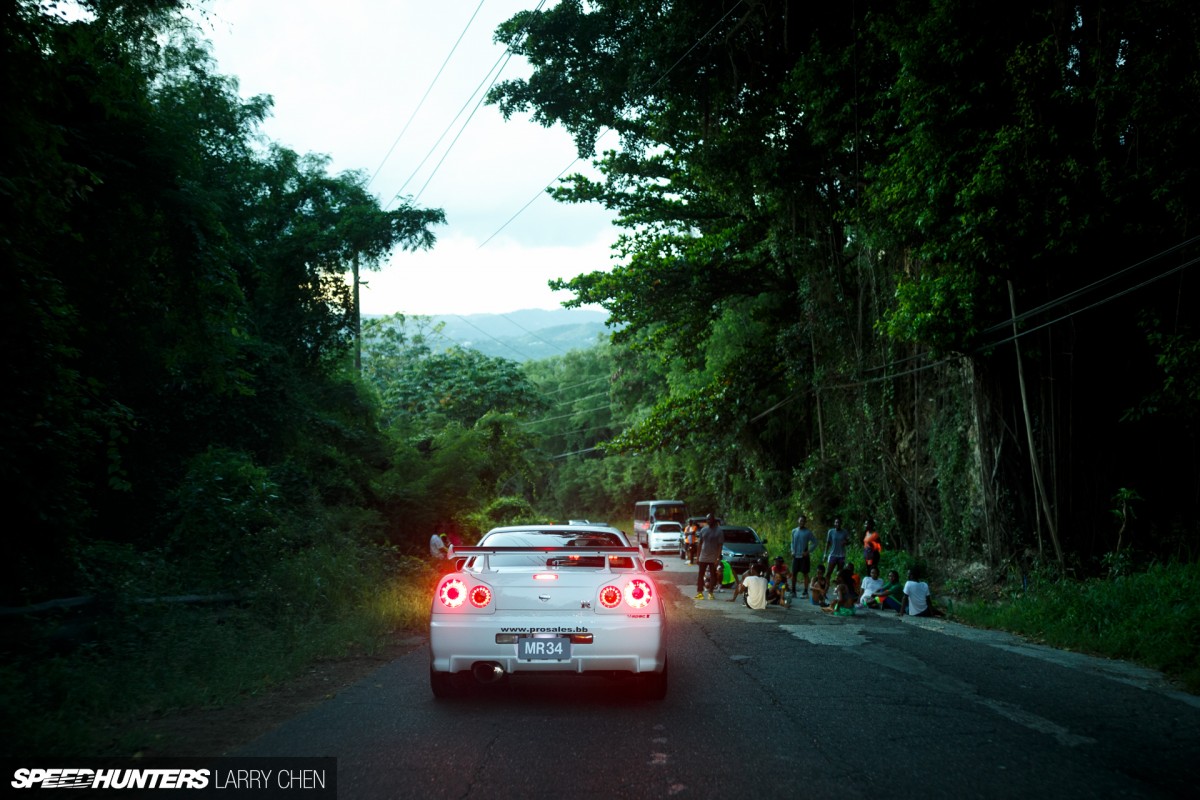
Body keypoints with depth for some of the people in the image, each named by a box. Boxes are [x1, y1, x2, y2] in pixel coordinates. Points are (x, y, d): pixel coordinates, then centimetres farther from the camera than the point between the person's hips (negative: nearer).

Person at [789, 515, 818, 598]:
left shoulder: (808, 532, -5)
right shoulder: (794, 531, 8)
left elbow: (814, 543, -4)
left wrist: (808, 552, -12)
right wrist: (792, 551, 3)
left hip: (804, 556, -4)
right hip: (795, 556, 4)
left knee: (805, 574, 0)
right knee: (794, 573, 4)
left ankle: (805, 592, 4)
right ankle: (793, 591, 13)